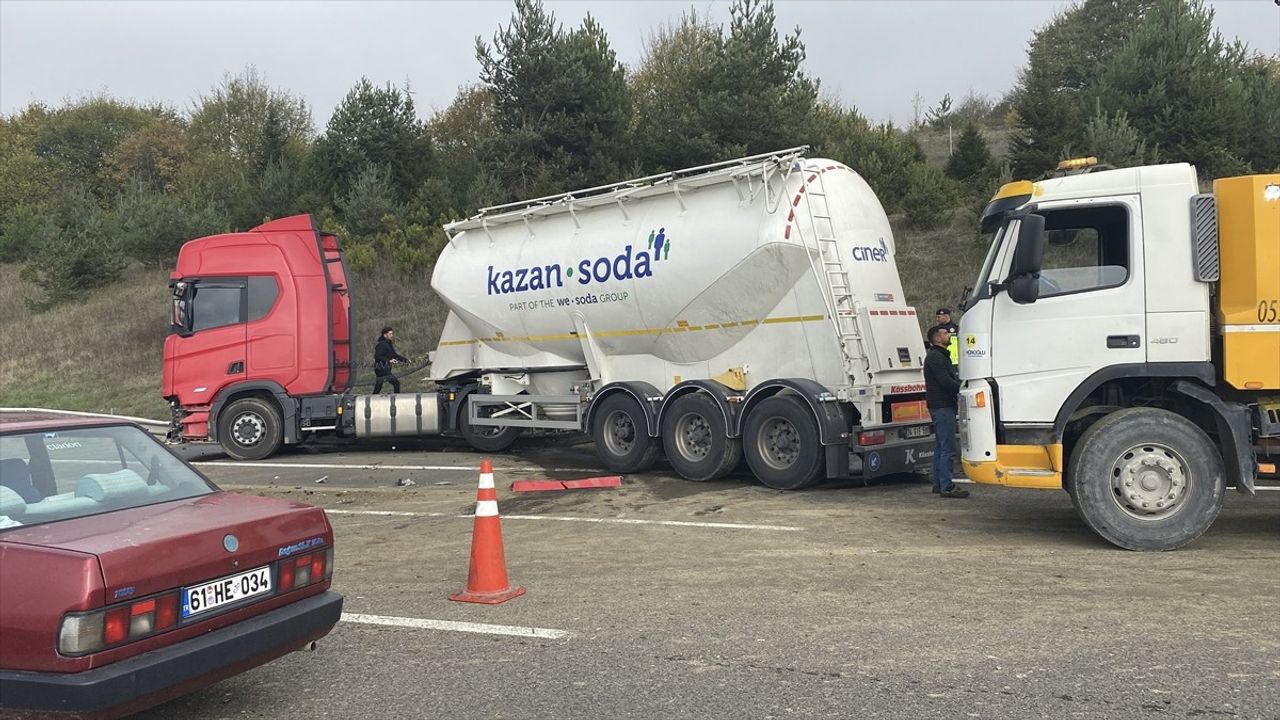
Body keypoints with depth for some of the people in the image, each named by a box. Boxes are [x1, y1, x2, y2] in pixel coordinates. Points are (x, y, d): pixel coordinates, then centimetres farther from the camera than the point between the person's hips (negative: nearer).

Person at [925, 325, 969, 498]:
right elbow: (946, 382, -21)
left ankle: (938, 484, 19)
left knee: (940, 446, 14)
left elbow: (952, 378, 19)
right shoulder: (935, 357, -13)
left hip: (942, 406, 11)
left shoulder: (941, 356, 22)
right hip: (942, 406, -11)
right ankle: (946, 487, -12)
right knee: (948, 448, -12)